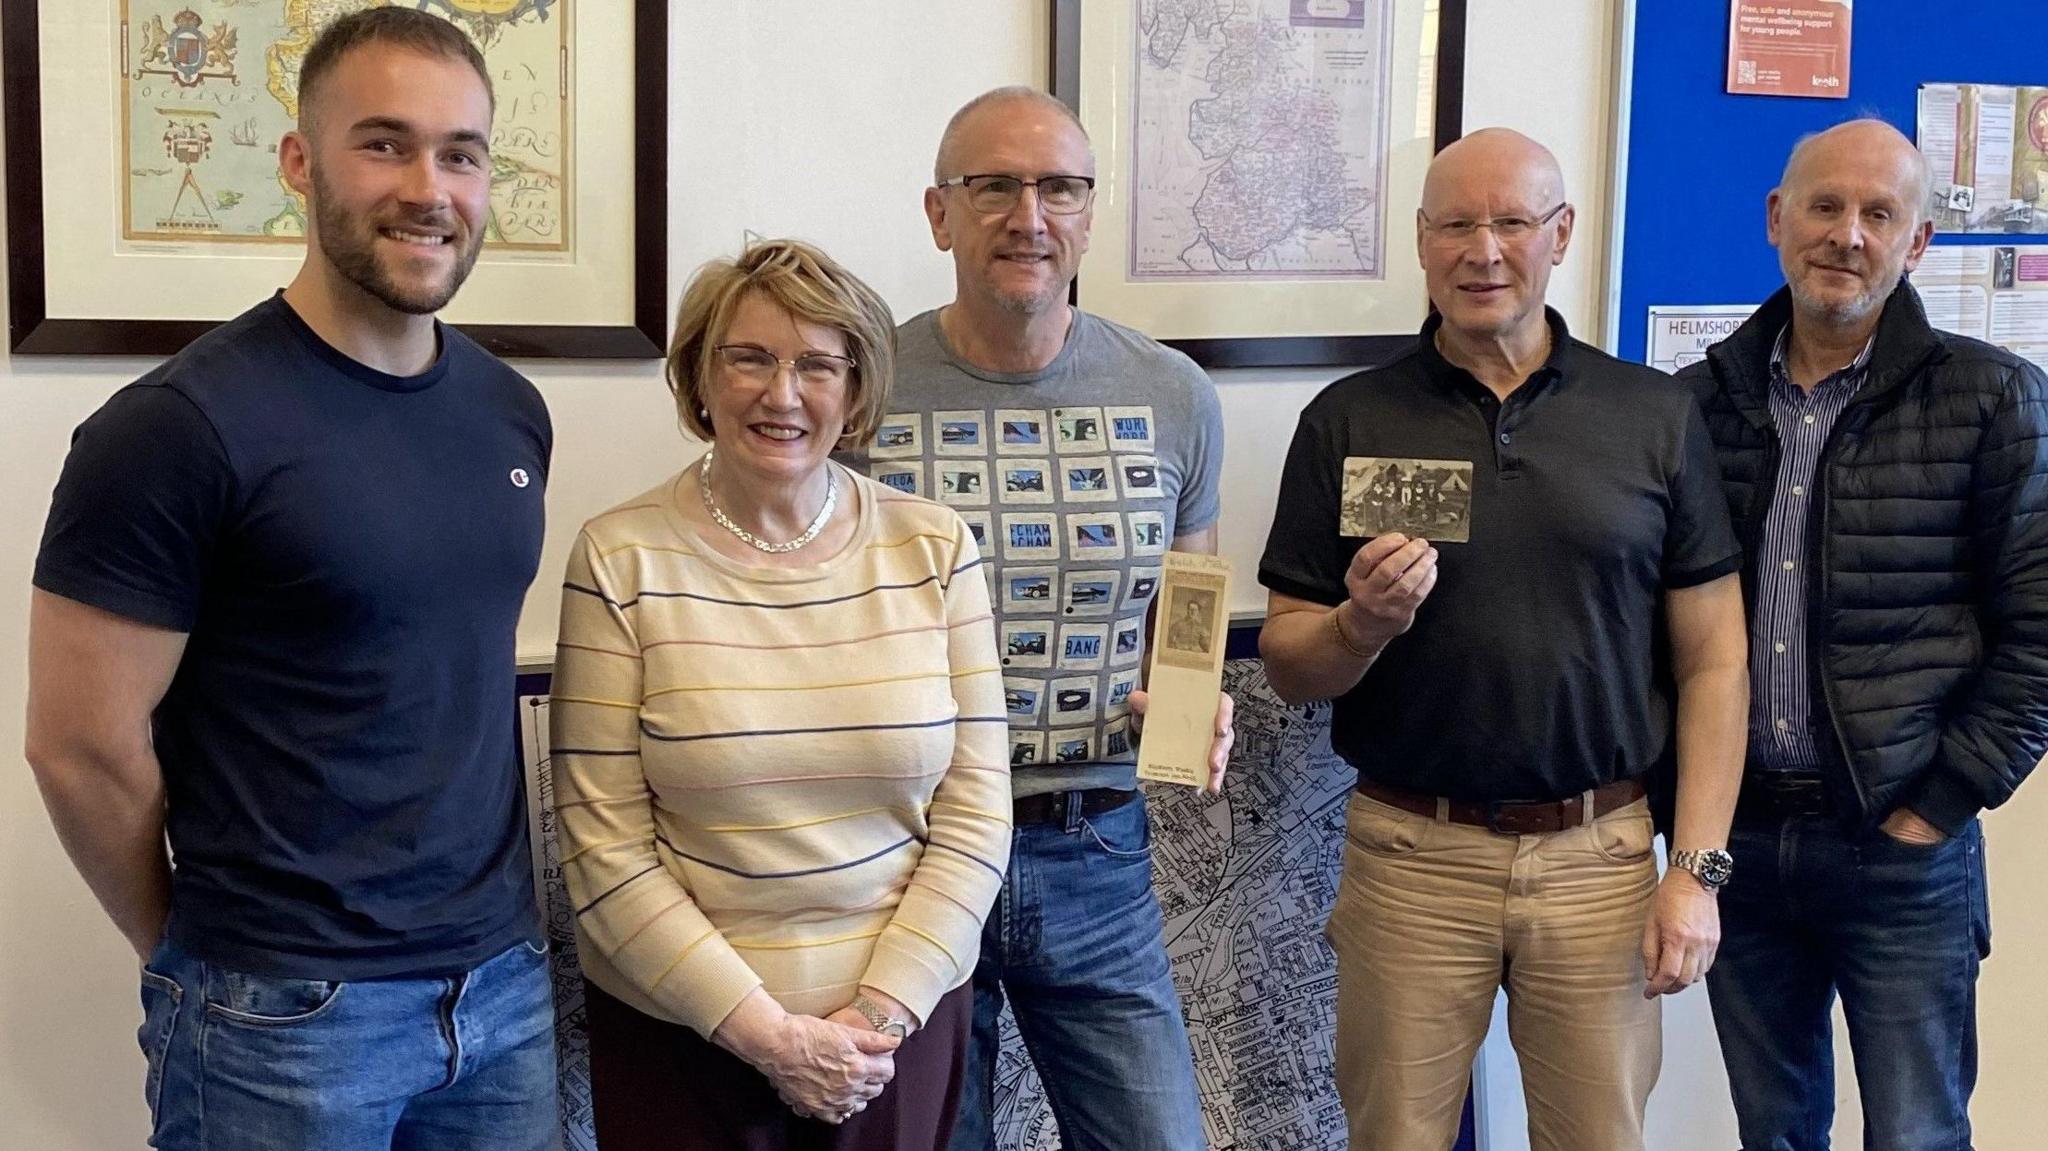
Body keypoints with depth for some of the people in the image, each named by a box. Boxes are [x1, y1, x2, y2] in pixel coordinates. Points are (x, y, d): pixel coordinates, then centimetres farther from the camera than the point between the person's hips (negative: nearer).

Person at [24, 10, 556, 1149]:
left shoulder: (512, 412, 4)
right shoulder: (180, 428, -15)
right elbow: (81, 745, -12)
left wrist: (494, 933, 11)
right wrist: (199, 957, -1)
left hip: (506, 982, 6)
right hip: (286, 1015, -5)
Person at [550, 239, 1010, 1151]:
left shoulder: (934, 548, -2)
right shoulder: (621, 559, -8)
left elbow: (975, 809, -2)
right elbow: (602, 839, -10)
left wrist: (882, 1013, -10)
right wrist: (760, 1027, -13)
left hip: (901, 1018, 2)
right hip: (681, 1027, -2)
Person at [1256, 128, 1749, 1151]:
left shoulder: (1656, 416, 2)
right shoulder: (1349, 421, 1)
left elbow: (1711, 660, 3)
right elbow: (1287, 664, 3)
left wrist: (1698, 868, -4)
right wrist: (1361, 626, -19)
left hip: (1601, 855, 0)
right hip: (1411, 856, 0)